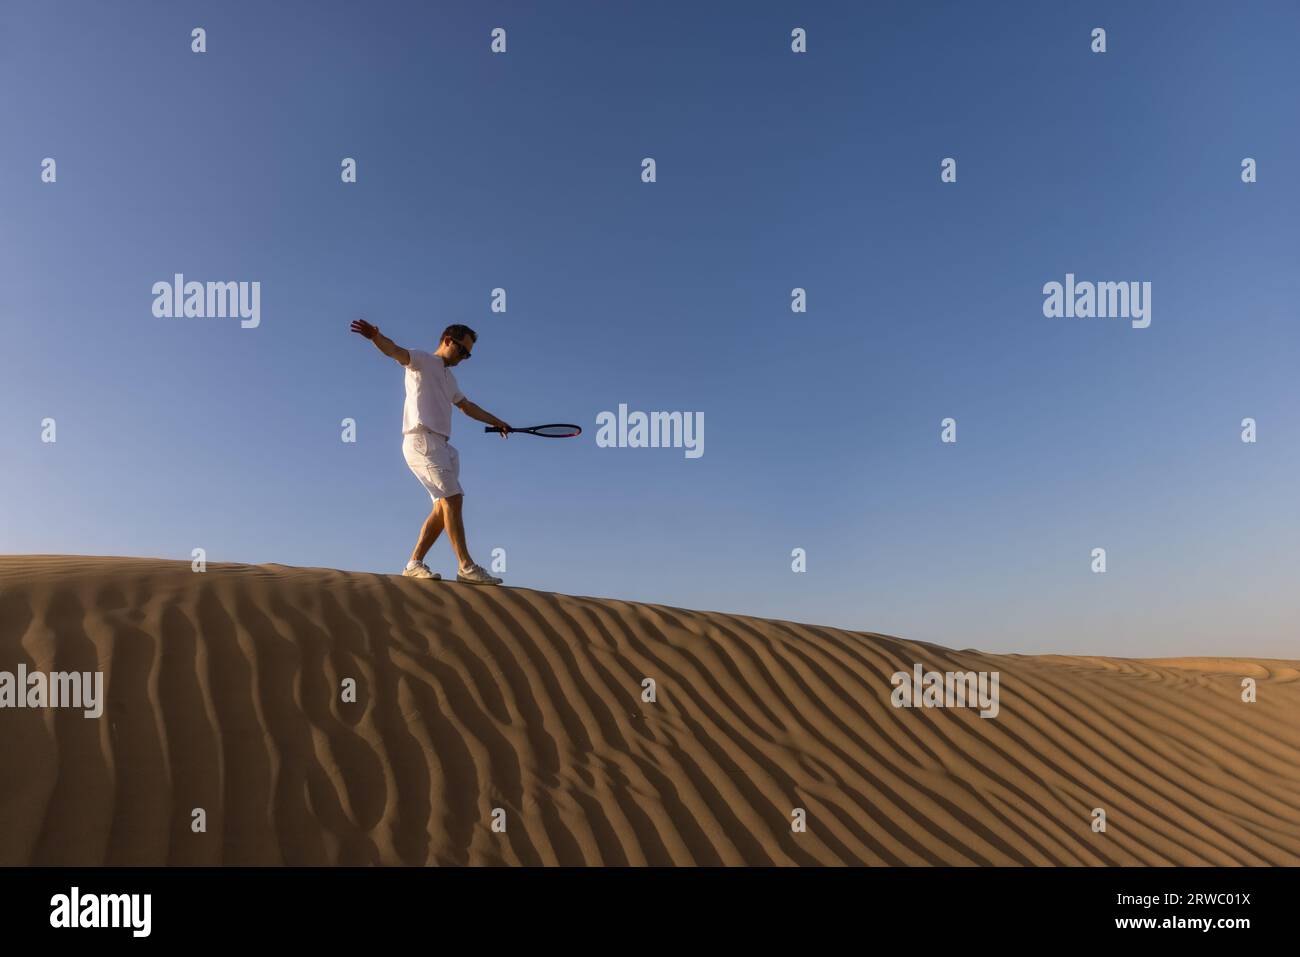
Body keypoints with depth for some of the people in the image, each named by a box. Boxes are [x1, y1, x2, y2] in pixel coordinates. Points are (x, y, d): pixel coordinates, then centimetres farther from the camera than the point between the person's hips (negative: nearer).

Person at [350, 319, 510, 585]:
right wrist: (376, 337, -35)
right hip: (421, 440, -9)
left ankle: (415, 563, 10)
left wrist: (497, 422, 44)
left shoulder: (449, 378, 29)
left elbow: (467, 406, 41)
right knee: (452, 499, -16)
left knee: (443, 507, 4)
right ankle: (466, 567, -17)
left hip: (439, 445, 9)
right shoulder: (422, 361, 5)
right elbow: (395, 351, -15)